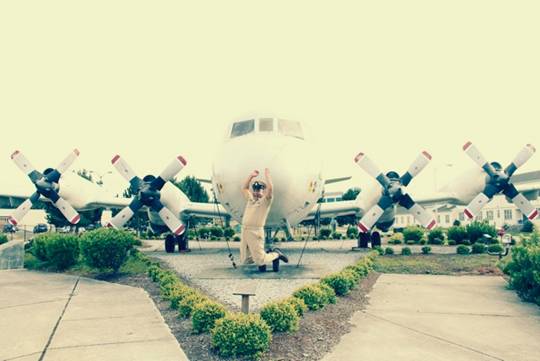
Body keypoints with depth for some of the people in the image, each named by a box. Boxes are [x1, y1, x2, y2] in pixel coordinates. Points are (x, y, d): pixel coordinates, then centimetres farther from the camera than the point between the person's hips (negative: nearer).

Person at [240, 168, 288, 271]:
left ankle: (276, 254, 20)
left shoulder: (266, 200, 0)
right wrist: (251, 176, 23)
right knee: (245, 260, 8)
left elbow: (270, 188, -16)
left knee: (259, 261, -6)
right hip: (244, 230, 7)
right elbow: (244, 188, 30)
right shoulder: (250, 199, 20)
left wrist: (267, 175, -5)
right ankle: (263, 256, 28)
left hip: (256, 231, -7)